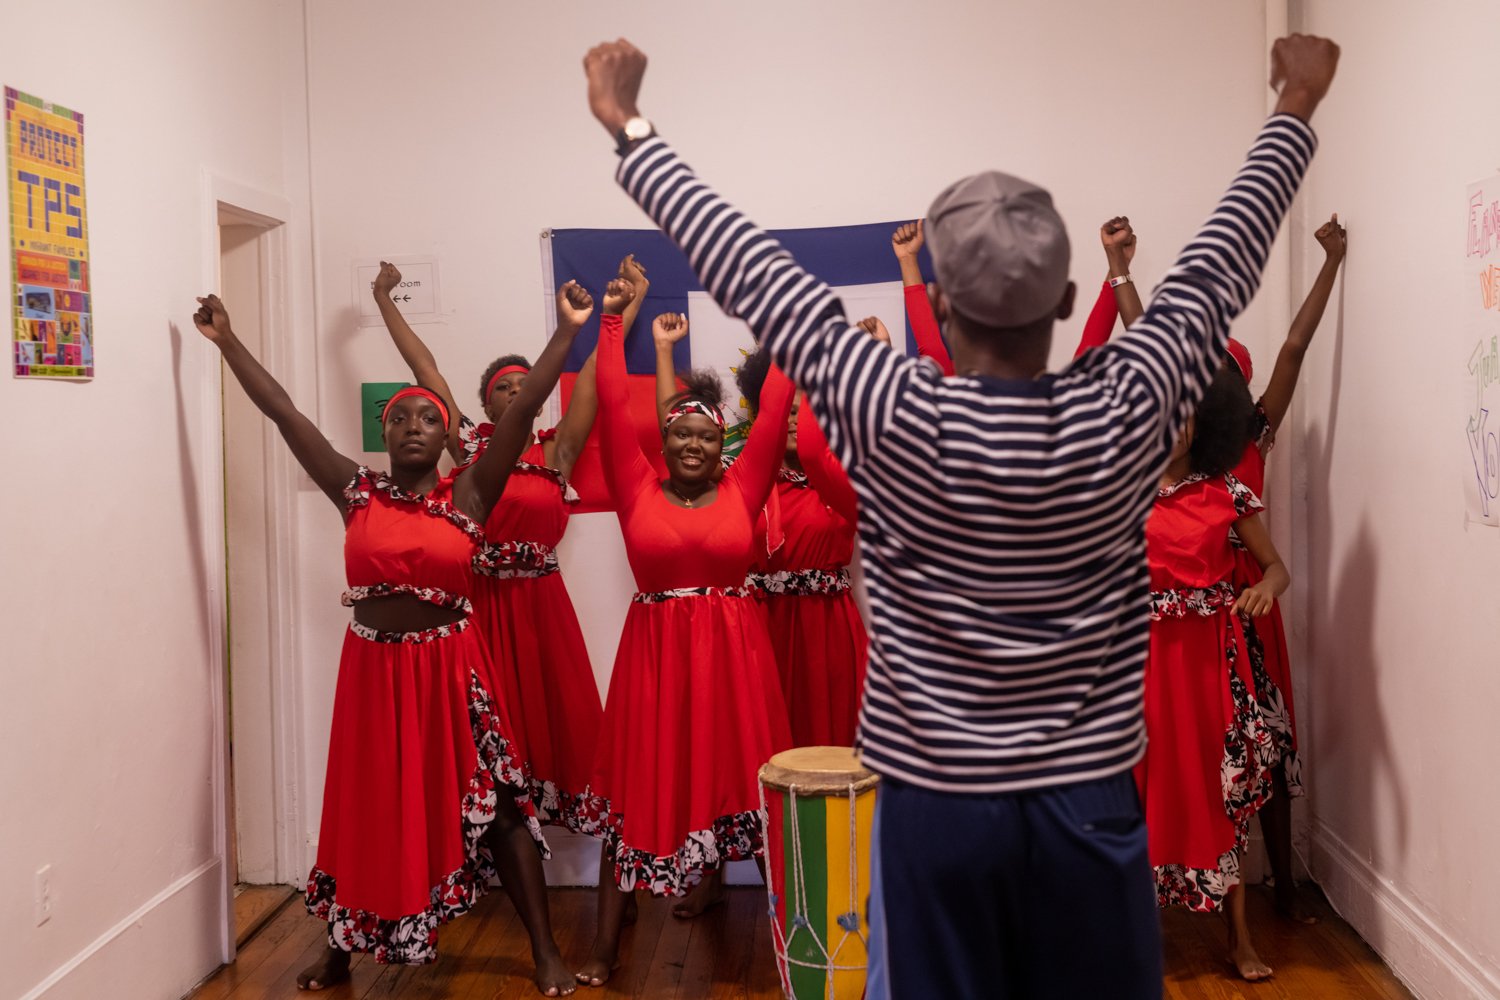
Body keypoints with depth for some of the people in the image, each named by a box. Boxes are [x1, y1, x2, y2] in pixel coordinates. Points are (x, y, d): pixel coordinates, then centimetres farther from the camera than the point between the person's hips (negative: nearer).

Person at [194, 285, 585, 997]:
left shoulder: (468, 496, -3)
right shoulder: (356, 493, 1)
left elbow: (524, 408, -9)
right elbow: (284, 413, 1)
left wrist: (566, 330, -14)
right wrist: (227, 341, 2)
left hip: (449, 669, -1)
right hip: (373, 670, 2)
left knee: (494, 802, 2)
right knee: (368, 809, 14)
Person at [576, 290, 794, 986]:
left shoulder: (742, 490, 3)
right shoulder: (637, 491, 1)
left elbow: (774, 410, 1)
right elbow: (614, 408, 0)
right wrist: (612, 322, 3)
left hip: (732, 649, 1)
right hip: (655, 649, -1)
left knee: (728, 767, 7)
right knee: (637, 784, 3)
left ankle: (712, 874, 38)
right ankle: (606, 942, 11)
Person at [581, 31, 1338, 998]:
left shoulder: (895, 419, -17)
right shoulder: (1128, 413, -12)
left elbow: (749, 272, -9)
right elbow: (1218, 272, 3)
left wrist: (628, 126, 3)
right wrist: (1295, 111, 19)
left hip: (936, 801, -1)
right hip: (1091, 799, 2)